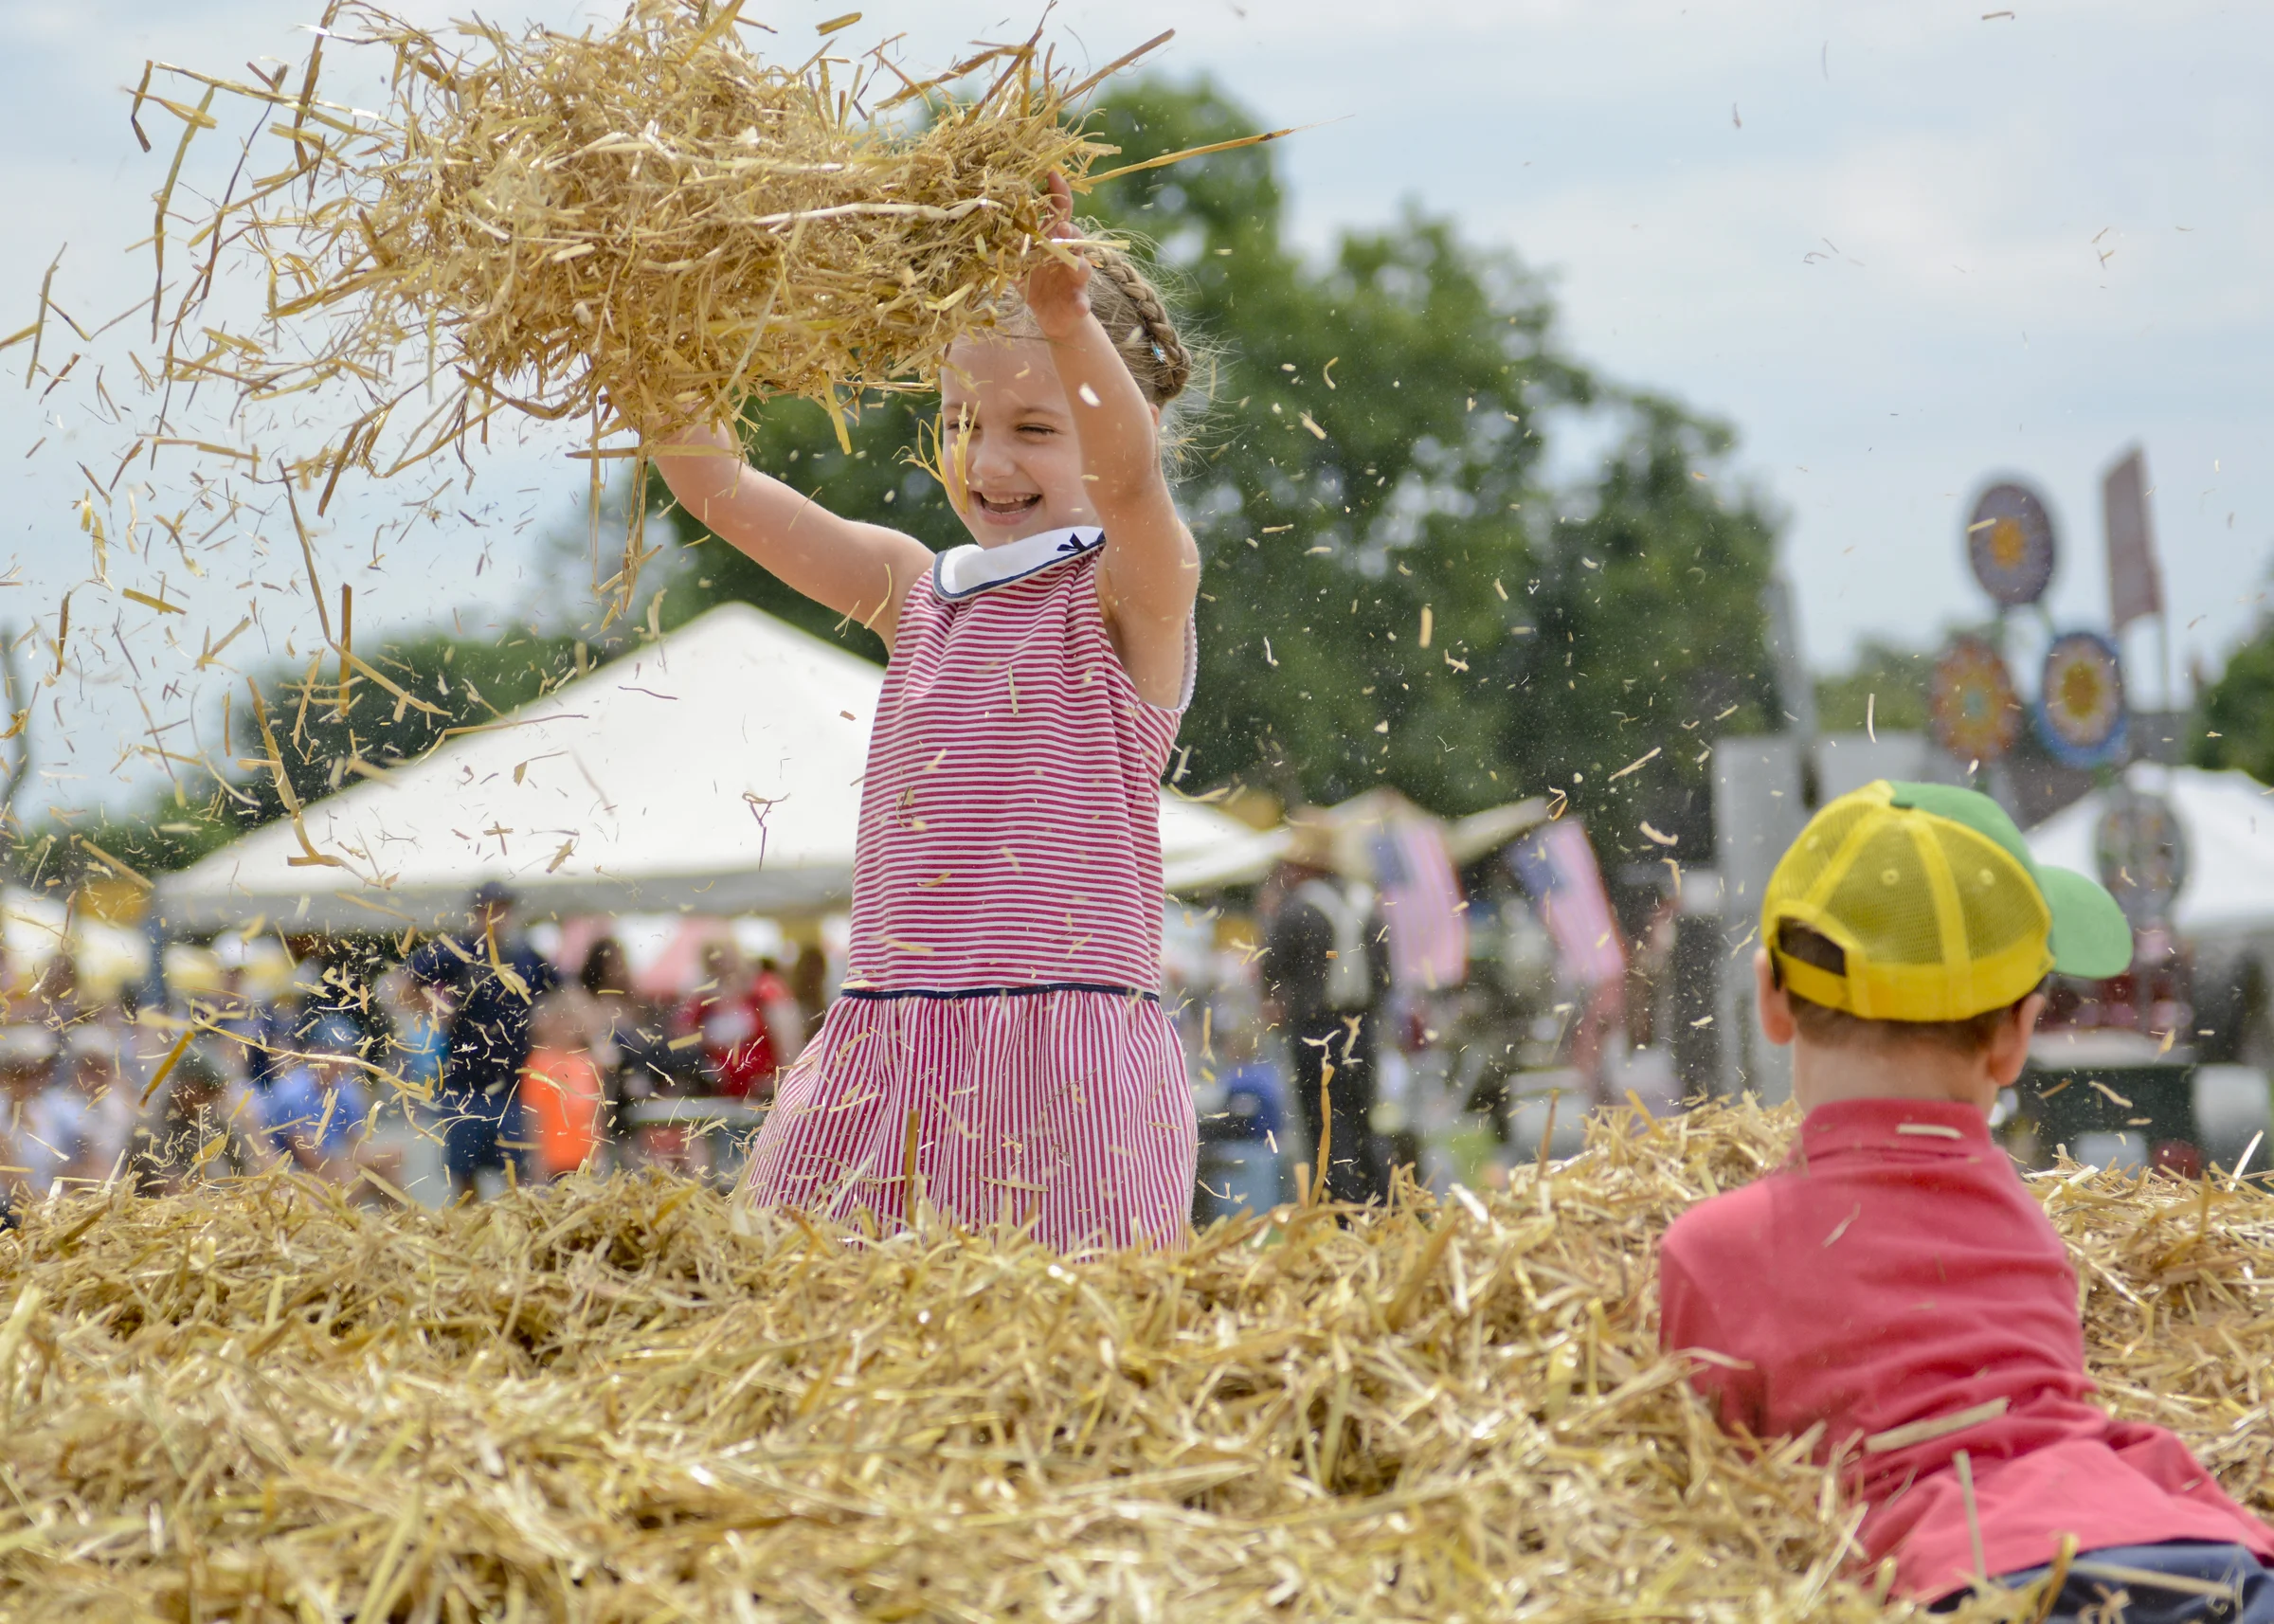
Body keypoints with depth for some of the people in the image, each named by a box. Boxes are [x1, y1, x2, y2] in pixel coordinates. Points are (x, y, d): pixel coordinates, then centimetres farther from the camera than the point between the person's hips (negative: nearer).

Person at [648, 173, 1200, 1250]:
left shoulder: (1134, 591, -1)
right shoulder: (912, 592, 15)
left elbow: (1129, 472, -23)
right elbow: (719, 489, 10)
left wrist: (1065, 310, -40)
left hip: (1065, 1057, -5)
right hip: (882, 1053, 5)